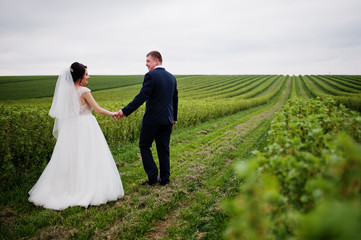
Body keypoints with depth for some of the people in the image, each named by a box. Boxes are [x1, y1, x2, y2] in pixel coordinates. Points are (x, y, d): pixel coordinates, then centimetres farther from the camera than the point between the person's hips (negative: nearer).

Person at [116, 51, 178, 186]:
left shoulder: (150, 76, -12)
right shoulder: (172, 77, 11)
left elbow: (142, 97, -20)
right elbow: (175, 99, 17)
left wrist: (125, 111, -18)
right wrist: (174, 117, 28)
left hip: (152, 120, -6)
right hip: (167, 120, 6)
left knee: (144, 146, 10)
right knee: (164, 150, 12)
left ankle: (153, 177, 6)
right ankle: (165, 179, 17)